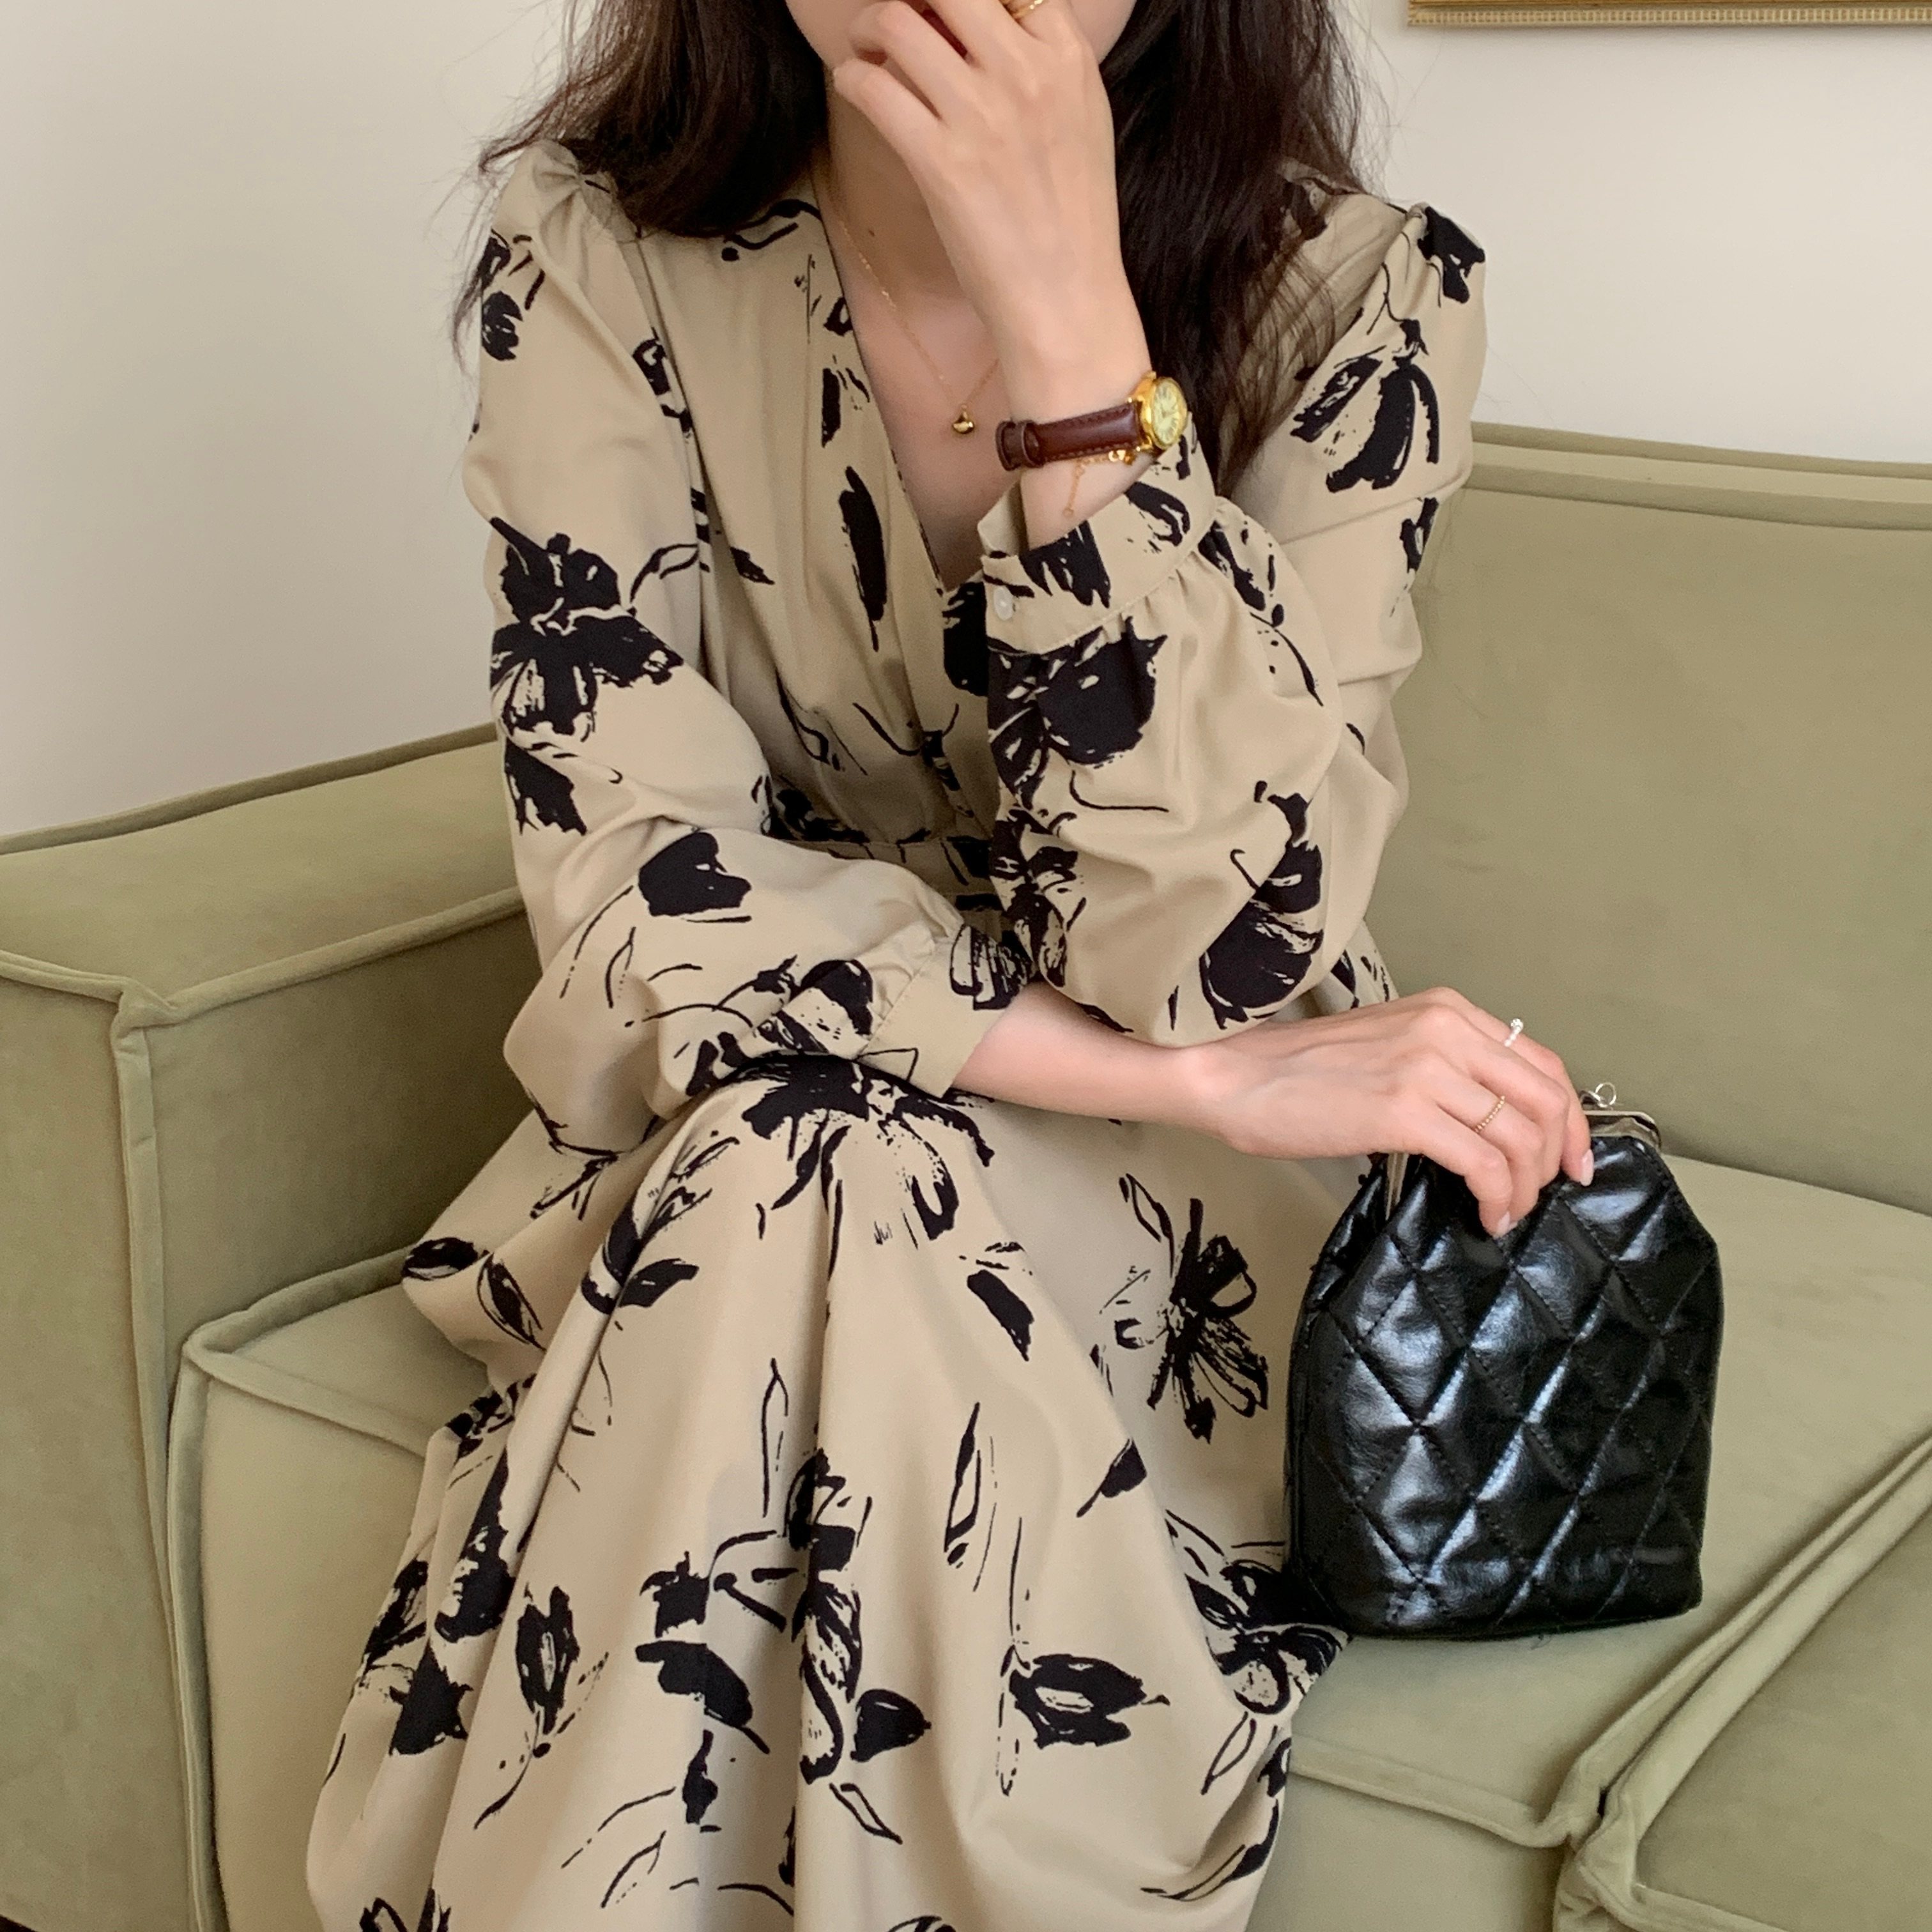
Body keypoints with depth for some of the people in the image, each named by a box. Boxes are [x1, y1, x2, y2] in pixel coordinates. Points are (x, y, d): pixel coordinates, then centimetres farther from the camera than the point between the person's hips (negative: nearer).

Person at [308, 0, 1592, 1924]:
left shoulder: (1357, 298, -16)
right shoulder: (600, 244, -13)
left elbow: (1210, 955, -25)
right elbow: (638, 885, -19)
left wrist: (1068, 311, -33)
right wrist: (1213, 1075, -27)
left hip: (1164, 1199, -1)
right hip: (718, 1121, 1)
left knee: (830, 1189, -31)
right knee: (790, 1167, -32)